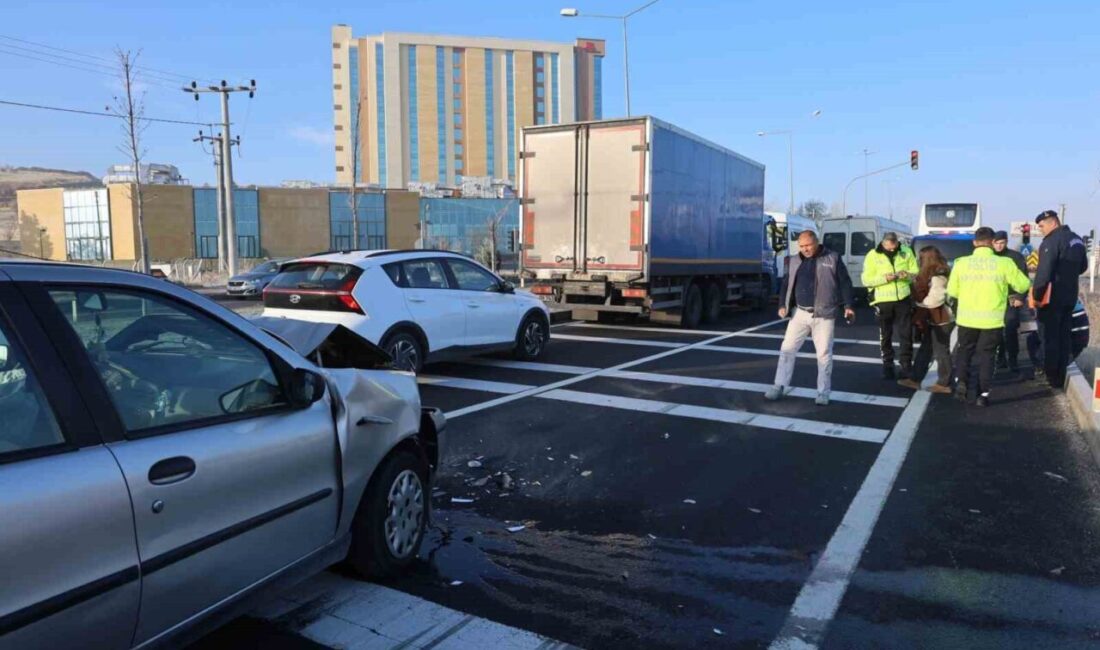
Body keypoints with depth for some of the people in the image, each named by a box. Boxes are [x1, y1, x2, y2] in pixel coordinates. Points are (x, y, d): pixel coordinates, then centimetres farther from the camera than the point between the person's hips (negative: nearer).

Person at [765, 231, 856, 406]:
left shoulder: (832, 259, -1)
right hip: (800, 313, 3)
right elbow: (787, 285, 15)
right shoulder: (794, 262, 10)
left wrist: (848, 305, -8)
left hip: (823, 315, -3)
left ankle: (823, 393, 11)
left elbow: (845, 283, -1)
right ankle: (780, 386, 11)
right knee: (787, 349, 2)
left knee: (824, 354, 1)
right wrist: (783, 305, 3)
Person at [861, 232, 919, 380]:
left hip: (903, 299, 1)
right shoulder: (873, 256, -6)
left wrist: (908, 275, -18)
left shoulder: (906, 252, 1)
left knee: (906, 335, 4)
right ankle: (887, 366, 21)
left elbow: (917, 273, 5)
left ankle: (906, 366, 14)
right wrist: (884, 278, -24)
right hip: (883, 301, -1)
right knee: (885, 336, 8)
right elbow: (866, 280, -9)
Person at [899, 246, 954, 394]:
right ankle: (915, 379, 20)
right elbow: (923, 292, 14)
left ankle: (943, 384, 11)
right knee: (925, 349, 13)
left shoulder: (938, 277, -20)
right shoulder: (932, 275, 11)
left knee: (941, 351, 0)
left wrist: (920, 302, -8)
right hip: (934, 319, 10)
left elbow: (935, 300, -20)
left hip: (941, 320, -10)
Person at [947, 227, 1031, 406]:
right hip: (992, 319, -1)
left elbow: (952, 291, 3)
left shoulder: (961, 263, -5)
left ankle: (960, 381, -3)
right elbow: (1024, 285, 3)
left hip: (967, 318, 1)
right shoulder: (1004, 263, -8)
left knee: (965, 350, 18)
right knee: (986, 355, 10)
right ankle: (983, 394, 9)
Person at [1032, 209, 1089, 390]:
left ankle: (1051, 378, 3)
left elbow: (1043, 273, -23)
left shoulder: (1052, 241, -17)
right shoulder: (1077, 239, 12)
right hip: (1070, 297, 8)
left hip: (1052, 298, -8)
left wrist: (1037, 295, -14)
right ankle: (1060, 377, 18)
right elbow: (1083, 267, 24)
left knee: (1050, 338, -1)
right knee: (1064, 337, 13)